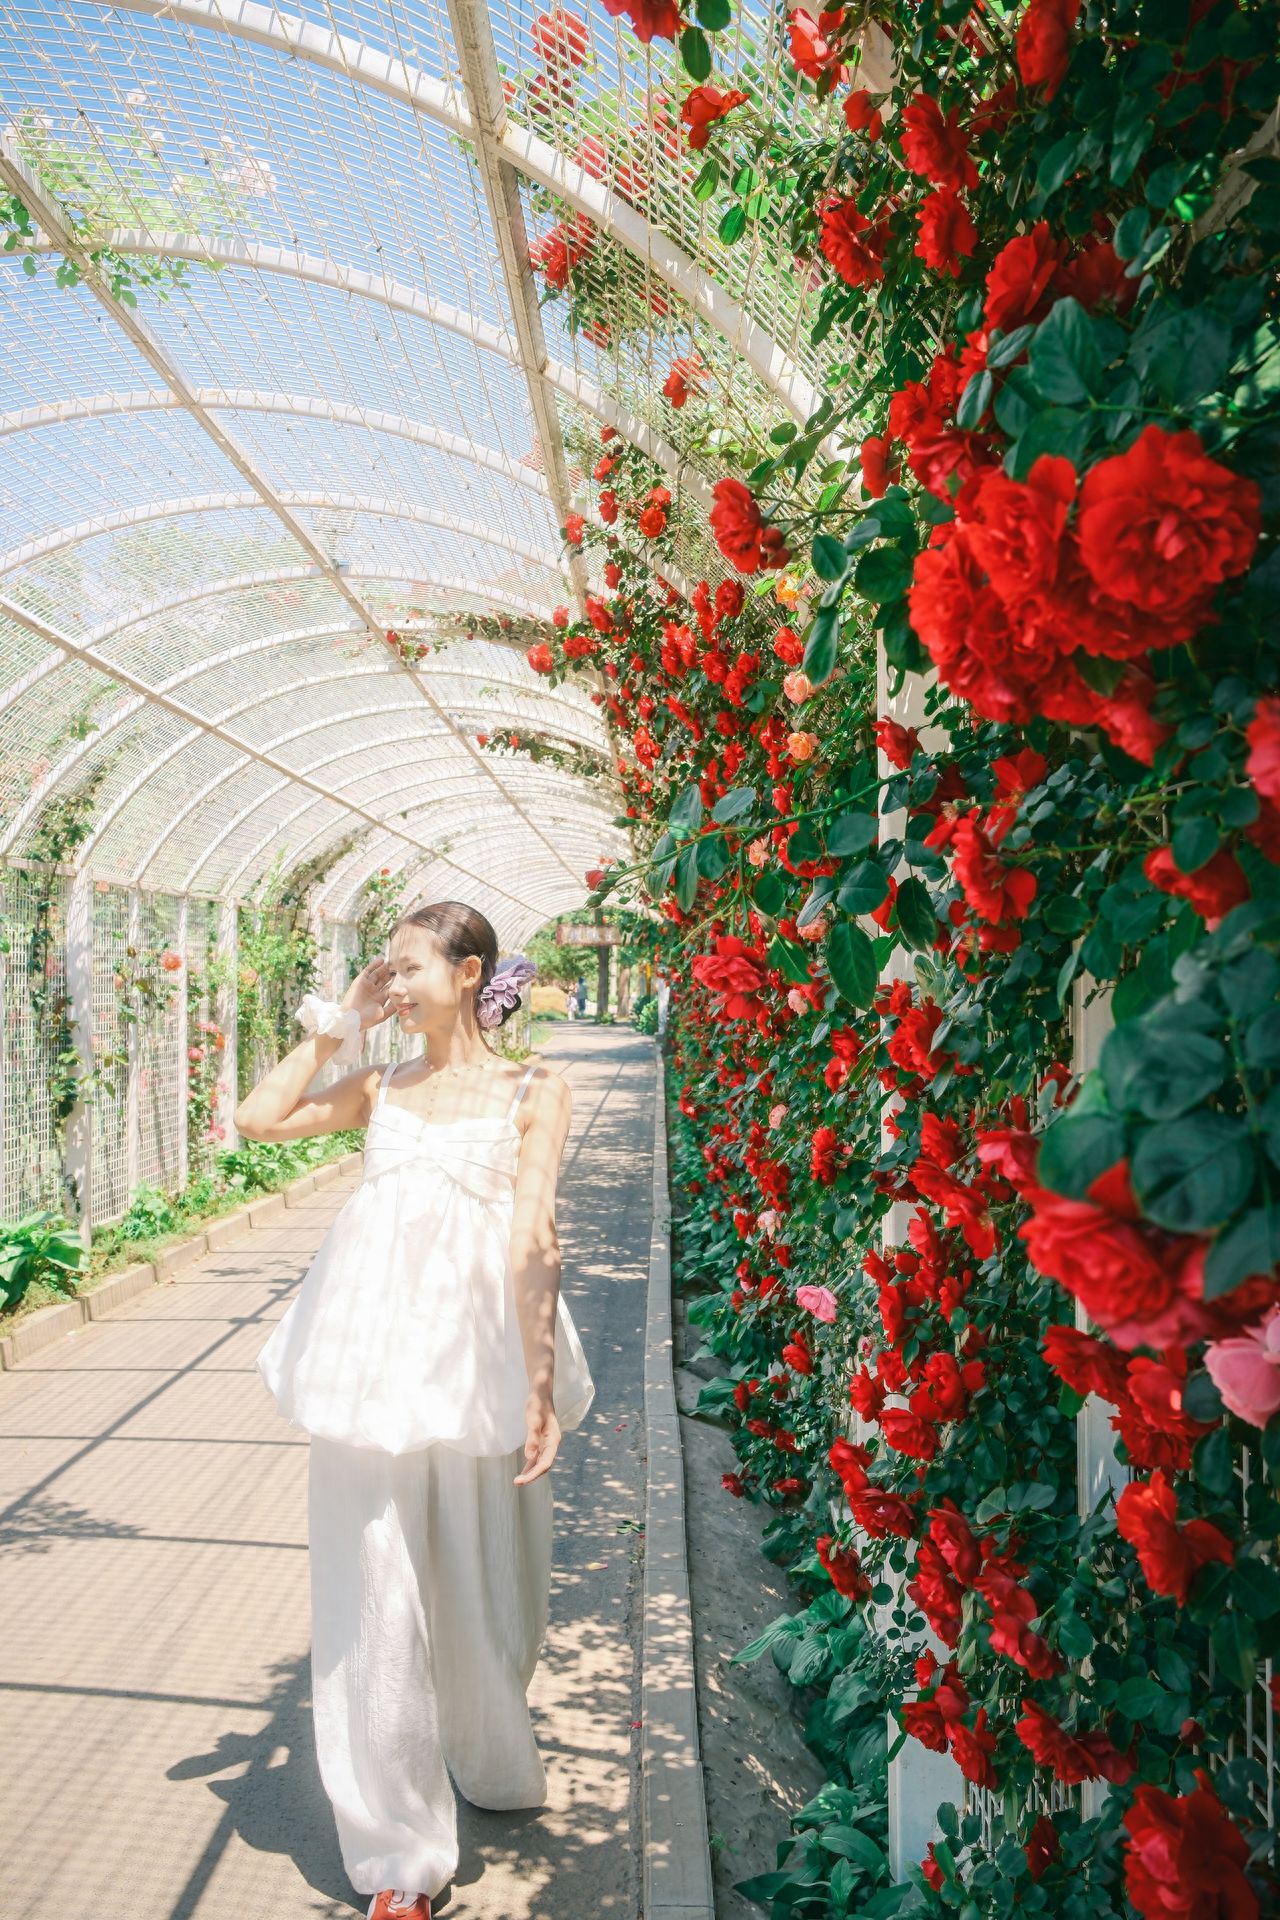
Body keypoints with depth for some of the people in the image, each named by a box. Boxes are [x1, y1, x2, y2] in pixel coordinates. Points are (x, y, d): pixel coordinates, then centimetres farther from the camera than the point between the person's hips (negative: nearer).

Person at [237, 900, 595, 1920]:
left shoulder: (533, 1090, 1)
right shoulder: (382, 1085, 12)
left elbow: (532, 1237, -7)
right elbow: (260, 1117, 9)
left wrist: (542, 1384, -12)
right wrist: (336, 1026, 8)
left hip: (475, 1355, -3)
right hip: (374, 1352, 3)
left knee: (479, 1579, 12)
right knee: (373, 1591, 5)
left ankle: (495, 1763, 42)